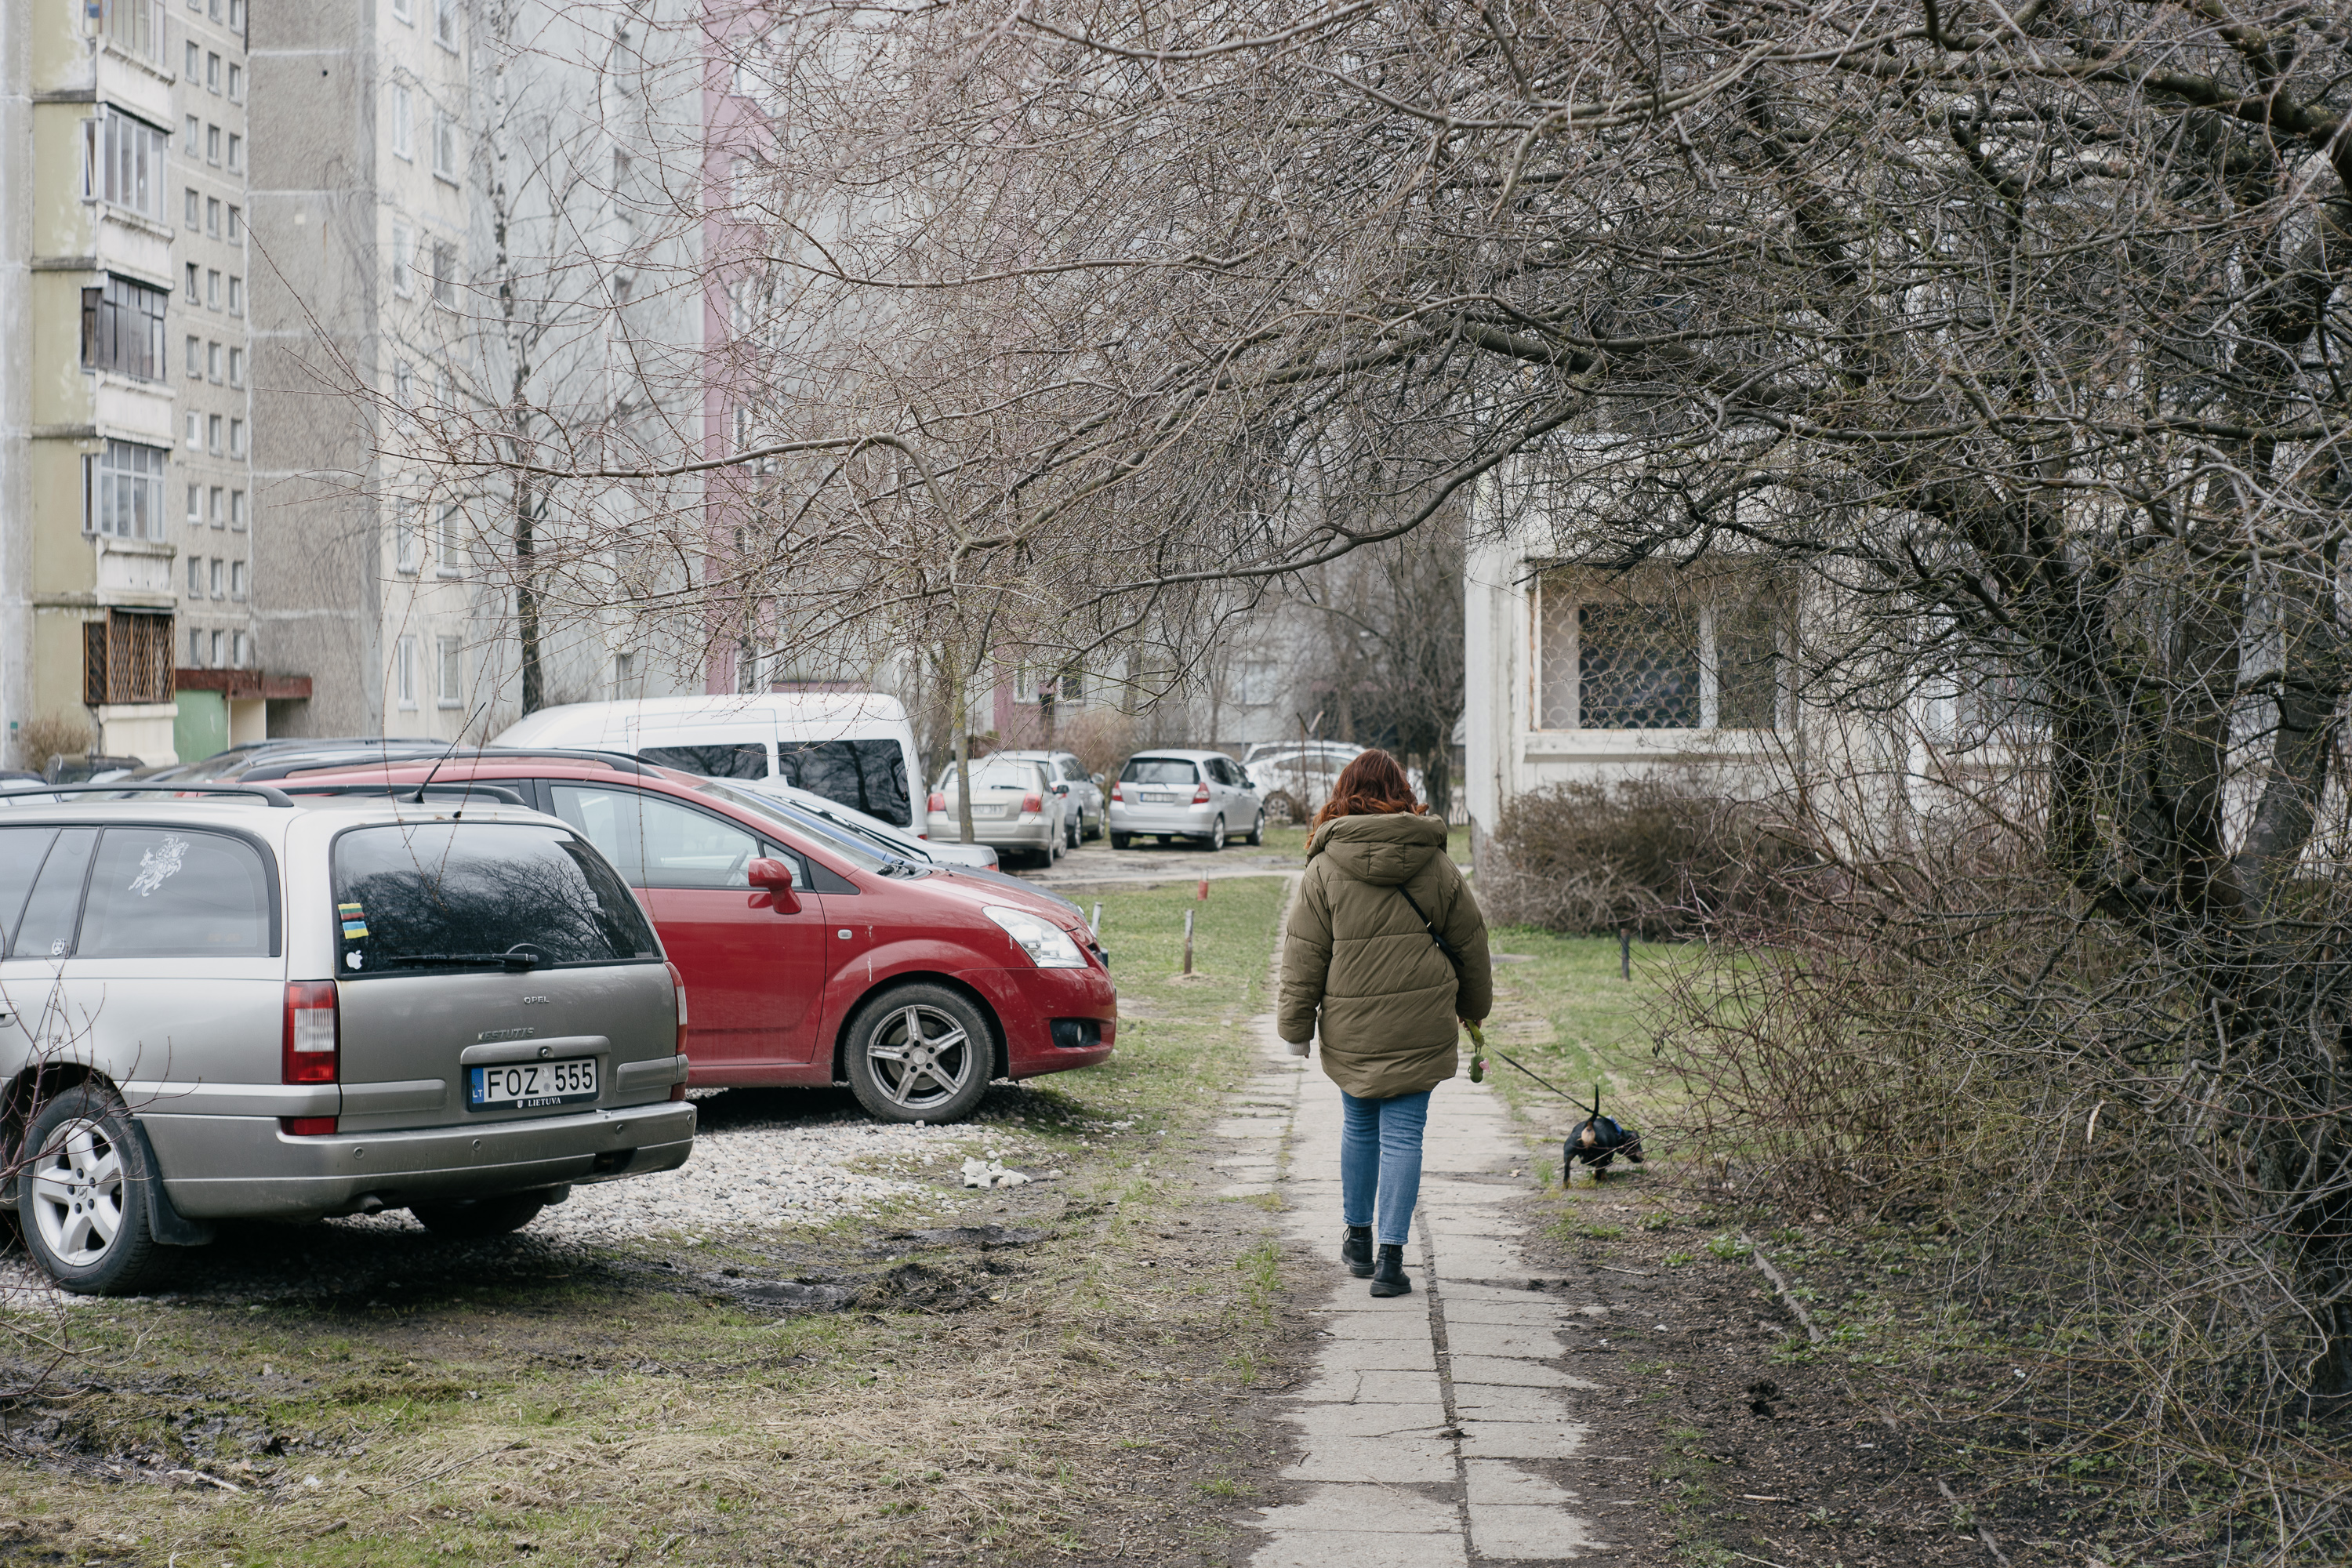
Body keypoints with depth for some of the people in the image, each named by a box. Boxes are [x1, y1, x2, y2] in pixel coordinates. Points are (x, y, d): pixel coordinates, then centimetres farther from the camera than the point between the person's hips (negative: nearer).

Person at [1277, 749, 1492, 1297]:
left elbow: (1304, 954, -2)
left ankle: (1358, 1237, 30)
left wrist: (1296, 1026, 7)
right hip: (1419, 1026, 0)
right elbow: (1469, 940, 11)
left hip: (1352, 1027, 0)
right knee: (1403, 1135, 2)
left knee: (1359, 1128, 17)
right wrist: (1474, 1005, 27)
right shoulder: (1435, 862, 1)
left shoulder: (1325, 867, -4)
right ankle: (1391, 1259, -1)